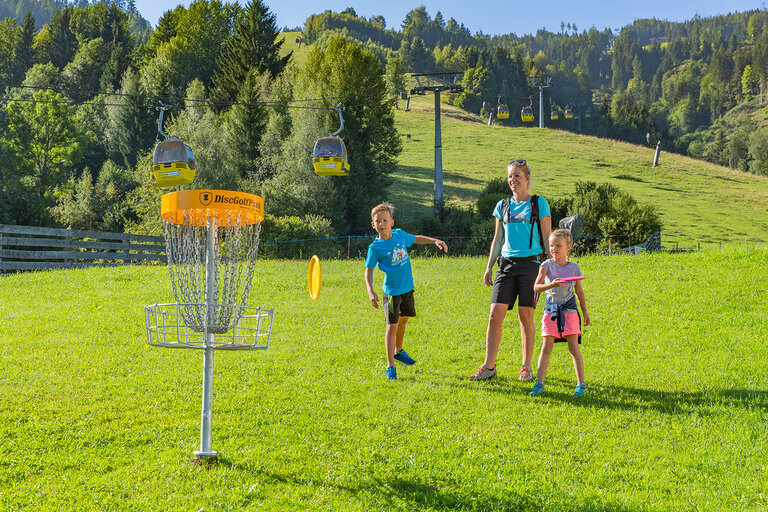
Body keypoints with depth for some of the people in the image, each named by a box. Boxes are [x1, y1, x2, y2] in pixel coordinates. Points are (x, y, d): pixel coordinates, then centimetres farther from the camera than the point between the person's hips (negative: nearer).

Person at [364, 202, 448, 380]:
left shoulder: (400, 235, 0)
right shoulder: (375, 247, -14)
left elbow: (416, 239, 19)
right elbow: (368, 270, -11)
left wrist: (435, 241, 10)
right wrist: (370, 291, -24)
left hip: (407, 288, 6)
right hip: (392, 291, -6)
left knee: (403, 320, 21)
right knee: (392, 326, -8)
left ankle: (398, 351, 45)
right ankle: (390, 366, -1)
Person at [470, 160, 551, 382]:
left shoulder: (539, 204, 2)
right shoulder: (503, 206, 13)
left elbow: (547, 238, 1)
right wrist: (489, 267, 14)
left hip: (530, 263, -3)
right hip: (506, 263, 4)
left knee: (526, 316, -2)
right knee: (495, 314, -5)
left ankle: (526, 367, 10)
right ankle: (489, 367, 0)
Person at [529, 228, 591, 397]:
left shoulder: (574, 268, 4)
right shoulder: (547, 265, -3)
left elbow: (579, 292, 14)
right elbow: (537, 287, -17)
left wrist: (585, 312, 13)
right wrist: (551, 284, -34)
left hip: (569, 309, 1)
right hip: (551, 309, 0)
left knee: (573, 346, -4)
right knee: (546, 347, -4)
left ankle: (581, 384, -1)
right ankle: (539, 384, -3)